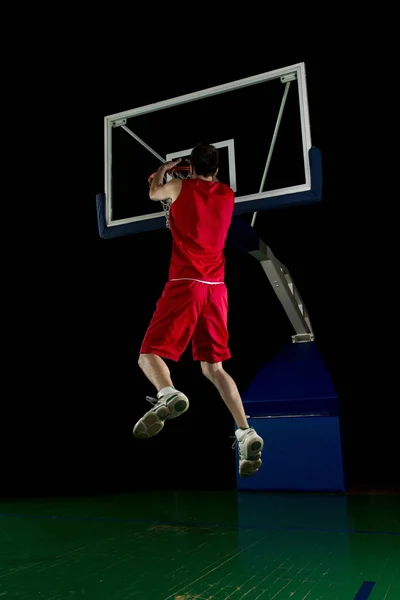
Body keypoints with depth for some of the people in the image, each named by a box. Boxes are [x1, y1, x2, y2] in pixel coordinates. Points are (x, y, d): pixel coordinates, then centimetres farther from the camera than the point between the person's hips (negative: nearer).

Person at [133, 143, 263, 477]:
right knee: (214, 367, 11)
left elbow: (154, 193, 27)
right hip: (216, 289, 4)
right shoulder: (229, 195, 12)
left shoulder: (180, 186, 4)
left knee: (150, 354, -2)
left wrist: (163, 170, 44)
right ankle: (245, 432, -5)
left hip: (185, 285, -4)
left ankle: (168, 394, -36)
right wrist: (212, 176, 52)